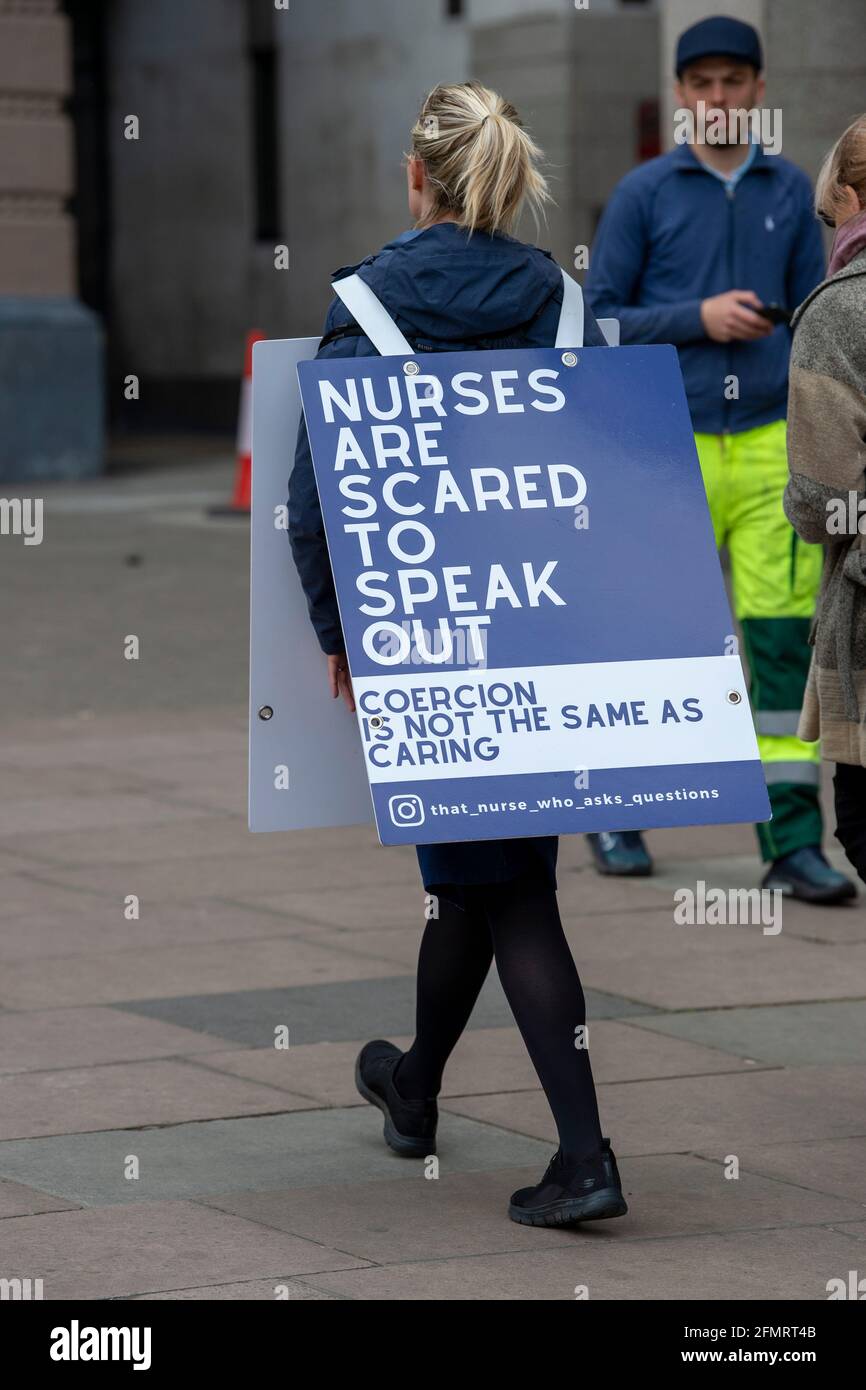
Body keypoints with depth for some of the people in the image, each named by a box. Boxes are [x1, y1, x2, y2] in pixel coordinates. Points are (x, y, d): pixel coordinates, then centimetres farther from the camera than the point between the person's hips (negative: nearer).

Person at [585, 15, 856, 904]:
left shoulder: (790, 191, 10)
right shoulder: (643, 193, 1)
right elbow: (599, 319, 0)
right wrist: (699, 318, -13)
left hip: (770, 445, 2)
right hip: (674, 448, -2)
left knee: (784, 638, -5)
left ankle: (792, 842, -5)